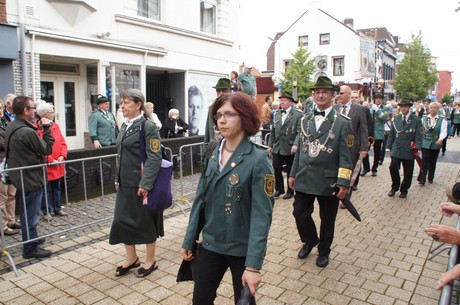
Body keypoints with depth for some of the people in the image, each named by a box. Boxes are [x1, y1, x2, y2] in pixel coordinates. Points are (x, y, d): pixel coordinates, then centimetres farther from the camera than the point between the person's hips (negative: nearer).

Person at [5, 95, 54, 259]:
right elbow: (47, 149, -16)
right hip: (31, 179, -9)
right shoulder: (28, 132, -25)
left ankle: (31, 238, 39)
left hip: (19, 177, 10)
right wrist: (47, 129, -10)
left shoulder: (11, 127, 5)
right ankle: (31, 248, 14)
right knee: (30, 215, 3)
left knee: (26, 212, 22)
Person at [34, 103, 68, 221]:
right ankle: (46, 211, 18)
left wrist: (62, 156, -6)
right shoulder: (36, 128, -14)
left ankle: (57, 208, 30)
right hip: (46, 166, -6)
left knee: (57, 187, 17)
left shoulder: (55, 126, 6)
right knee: (46, 190, 6)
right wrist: (50, 160, -17)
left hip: (58, 165, 6)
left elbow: (63, 142, 8)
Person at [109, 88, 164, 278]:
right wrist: (118, 179, 16)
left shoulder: (148, 127, -13)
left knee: (146, 222, 7)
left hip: (142, 184, -8)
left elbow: (154, 158, -19)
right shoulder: (125, 126, 11)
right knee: (122, 219, 11)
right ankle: (131, 258, 31)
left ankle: (150, 261, 26)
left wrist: (145, 184, -24)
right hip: (125, 183, 8)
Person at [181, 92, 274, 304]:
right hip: (210, 244, 5)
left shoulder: (258, 160, -18)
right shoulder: (213, 155, -1)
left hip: (242, 249, -4)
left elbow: (261, 215, -21)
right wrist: (189, 241, 6)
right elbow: (200, 200, 4)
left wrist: (254, 264, -24)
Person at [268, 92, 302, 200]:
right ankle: (279, 189, 23)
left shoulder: (298, 114, -6)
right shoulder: (276, 114, 12)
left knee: (290, 171, 8)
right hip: (277, 148, 5)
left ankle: (290, 191, 23)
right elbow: (273, 131, 13)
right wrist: (270, 145, 10)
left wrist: (296, 144, -22)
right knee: (276, 170, 6)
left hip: (290, 149, -5)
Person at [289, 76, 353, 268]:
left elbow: (346, 156, -9)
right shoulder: (305, 120, 10)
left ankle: (323, 251, 34)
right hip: (304, 178, 3)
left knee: (327, 219, 10)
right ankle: (310, 240, 35)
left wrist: (343, 183, -14)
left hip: (328, 180, -3)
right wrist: (293, 173, 11)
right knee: (300, 213, 5)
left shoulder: (343, 123, -4)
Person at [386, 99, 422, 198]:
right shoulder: (396, 119, 9)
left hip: (409, 150, -2)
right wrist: (388, 146, 7)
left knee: (408, 172, 6)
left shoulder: (416, 120, -1)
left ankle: (404, 190, 23)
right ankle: (394, 187, 13)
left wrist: (417, 148, -17)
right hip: (396, 149, 2)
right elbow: (391, 134, 11)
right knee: (393, 168, -9)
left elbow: (418, 136, -5)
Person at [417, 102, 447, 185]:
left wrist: (440, 139, -28)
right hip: (425, 143, -1)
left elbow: (443, 131, -10)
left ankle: (430, 178, 26)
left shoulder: (442, 120, 1)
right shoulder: (424, 119, 4)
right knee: (424, 161, -5)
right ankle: (422, 179, -2)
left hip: (436, 144, 1)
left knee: (433, 162, 11)